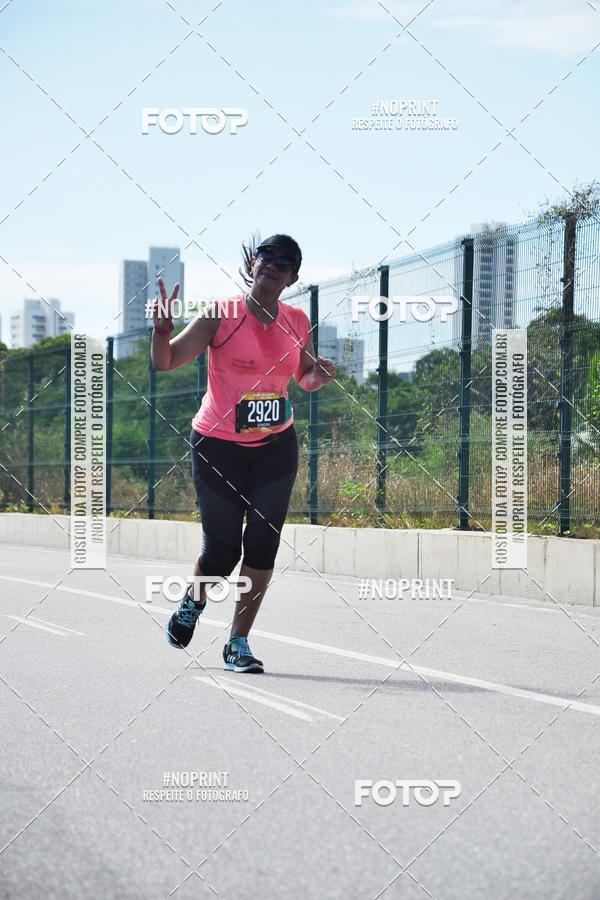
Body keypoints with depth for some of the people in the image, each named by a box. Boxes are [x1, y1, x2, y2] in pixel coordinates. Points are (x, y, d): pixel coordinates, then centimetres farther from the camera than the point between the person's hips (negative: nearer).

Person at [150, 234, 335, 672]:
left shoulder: (297, 322, 3)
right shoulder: (221, 315, -11)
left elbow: (305, 377, 19)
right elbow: (166, 362, -10)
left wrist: (319, 375, -5)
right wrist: (162, 329, -31)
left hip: (276, 447, 3)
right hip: (219, 447, -3)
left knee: (263, 544, -4)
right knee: (222, 550, 0)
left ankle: (239, 643, 8)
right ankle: (194, 602, 35)